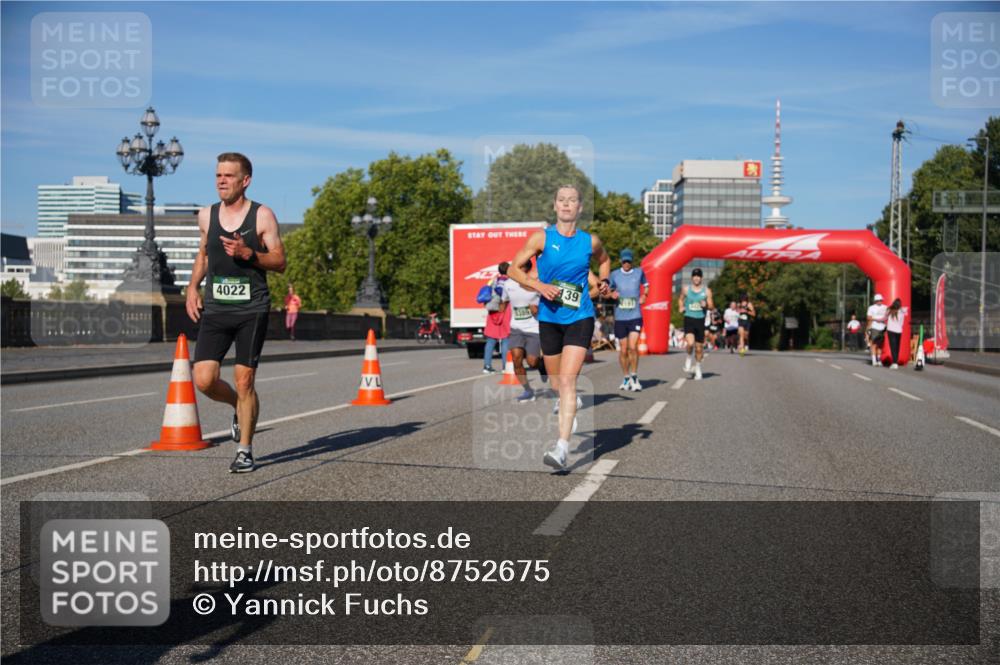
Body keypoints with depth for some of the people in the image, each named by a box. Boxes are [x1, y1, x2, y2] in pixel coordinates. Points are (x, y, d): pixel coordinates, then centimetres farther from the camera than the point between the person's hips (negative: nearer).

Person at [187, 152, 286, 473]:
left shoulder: (262, 216, -3)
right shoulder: (206, 215, 9)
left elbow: (280, 262, -3)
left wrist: (247, 253, -19)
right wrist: (193, 287, 11)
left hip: (252, 310, -3)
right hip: (215, 310, 3)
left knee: (244, 381, -3)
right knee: (204, 380, -7)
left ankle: (245, 450, 14)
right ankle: (239, 408, 26)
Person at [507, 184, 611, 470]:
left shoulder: (590, 241, 2)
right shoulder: (541, 238, -2)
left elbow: (604, 260, 25)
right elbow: (513, 269, -1)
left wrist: (604, 281, 5)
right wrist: (539, 285, -15)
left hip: (580, 318, -2)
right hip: (549, 318, 2)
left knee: (567, 381, -16)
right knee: (556, 384, 14)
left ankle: (562, 448, -21)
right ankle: (566, 419, 45)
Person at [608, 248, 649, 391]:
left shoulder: (639, 272, 4)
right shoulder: (615, 274, 5)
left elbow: (646, 285, 22)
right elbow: (607, 291, 15)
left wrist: (644, 295, 4)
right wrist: (611, 294, -7)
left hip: (635, 316, -2)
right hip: (620, 317, 2)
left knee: (633, 346, -15)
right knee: (623, 350, 6)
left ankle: (634, 377, 0)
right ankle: (626, 378, 21)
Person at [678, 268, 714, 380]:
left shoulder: (706, 291, 3)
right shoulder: (686, 289, 3)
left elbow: (711, 306, 5)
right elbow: (680, 299, 21)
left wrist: (706, 305, -17)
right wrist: (681, 307, 2)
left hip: (700, 320, 1)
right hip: (689, 319, -1)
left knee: (699, 347, 8)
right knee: (690, 343, -23)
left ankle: (698, 368, 28)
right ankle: (688, 358, 9)